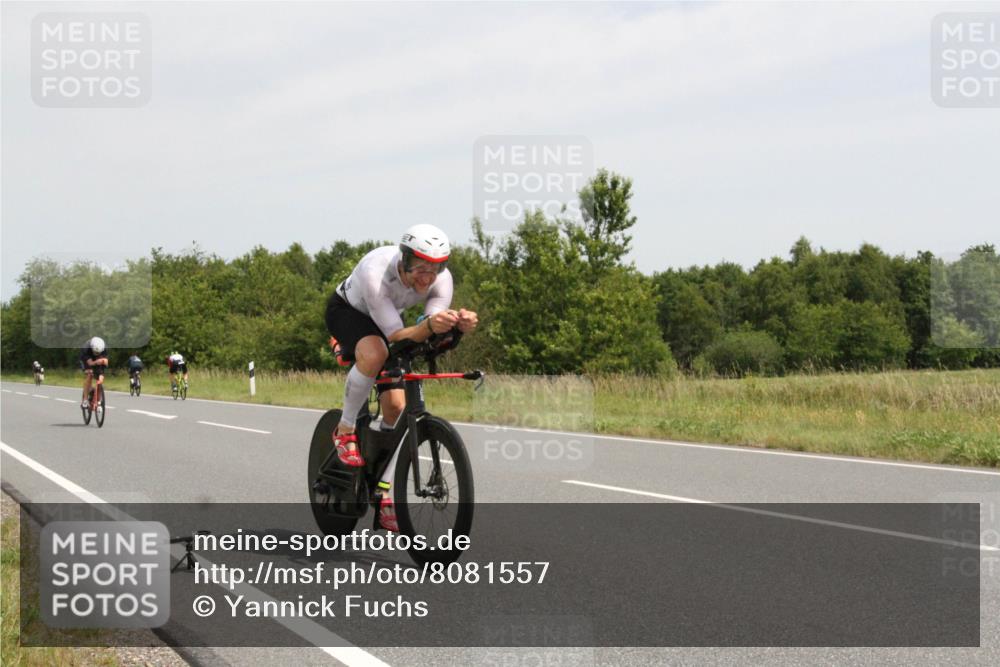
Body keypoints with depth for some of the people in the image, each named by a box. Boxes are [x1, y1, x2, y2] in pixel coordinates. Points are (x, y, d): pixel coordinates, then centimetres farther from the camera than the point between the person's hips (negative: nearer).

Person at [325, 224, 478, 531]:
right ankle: (345, 431, -16)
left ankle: (383, 497, 5)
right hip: (347, 310, -5)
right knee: (374, 353, -39)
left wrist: (458, 325, -53)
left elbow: (428, 338, -32)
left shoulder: (442, 279, -27)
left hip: (384, 320, 5)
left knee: (396, 406, -7)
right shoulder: (376, 273, -41)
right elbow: (396, 335, -42)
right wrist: (429, 326, -62)